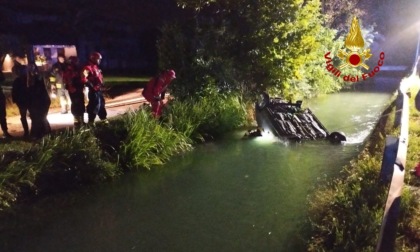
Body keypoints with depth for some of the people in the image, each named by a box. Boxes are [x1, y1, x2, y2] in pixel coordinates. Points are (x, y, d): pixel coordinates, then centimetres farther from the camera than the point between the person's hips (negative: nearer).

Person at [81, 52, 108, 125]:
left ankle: (103, 119, 30)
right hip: (93, 90, -10)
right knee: (95, 105, -8)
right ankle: (90, 122, 0)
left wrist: (102, 84, 17)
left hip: (99, 89, 10)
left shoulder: (96, 67, 16)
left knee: (101, 104, 18)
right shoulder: (88, 67, -16)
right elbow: (83, 79, -26)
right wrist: (91, 86, -22)